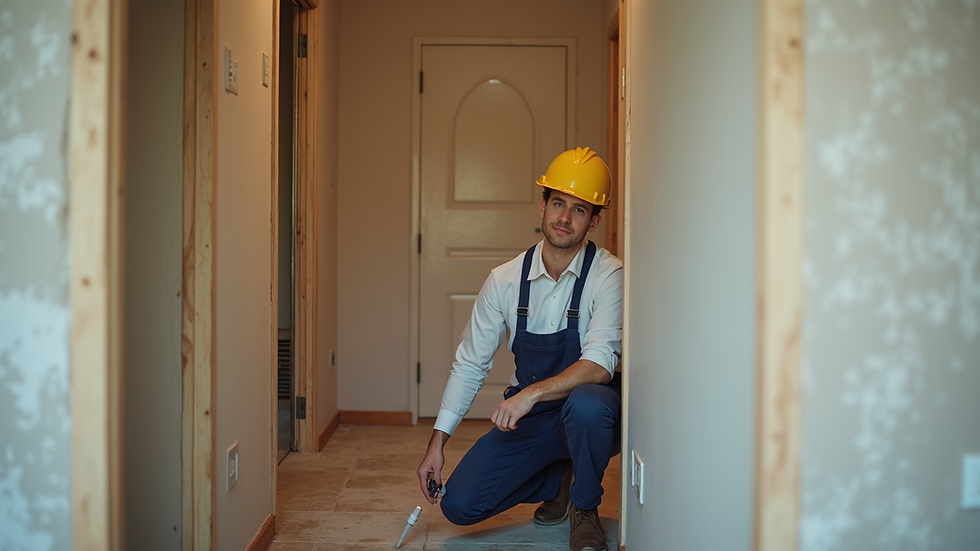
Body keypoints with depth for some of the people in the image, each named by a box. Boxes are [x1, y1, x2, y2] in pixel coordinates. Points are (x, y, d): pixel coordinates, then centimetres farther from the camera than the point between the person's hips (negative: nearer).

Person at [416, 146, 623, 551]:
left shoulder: (607, 276, -15)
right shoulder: (506, 280, -5)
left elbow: (600, 363, -26)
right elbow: (469, 363, 1)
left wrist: (532, 392, -39)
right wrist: (437, 442, -4)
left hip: (588, 412, -3)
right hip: (528, 418, 3)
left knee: (587, 403, -39)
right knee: (458, 504, -11)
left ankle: (585, 507, -7)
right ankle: (557, 480, 18)